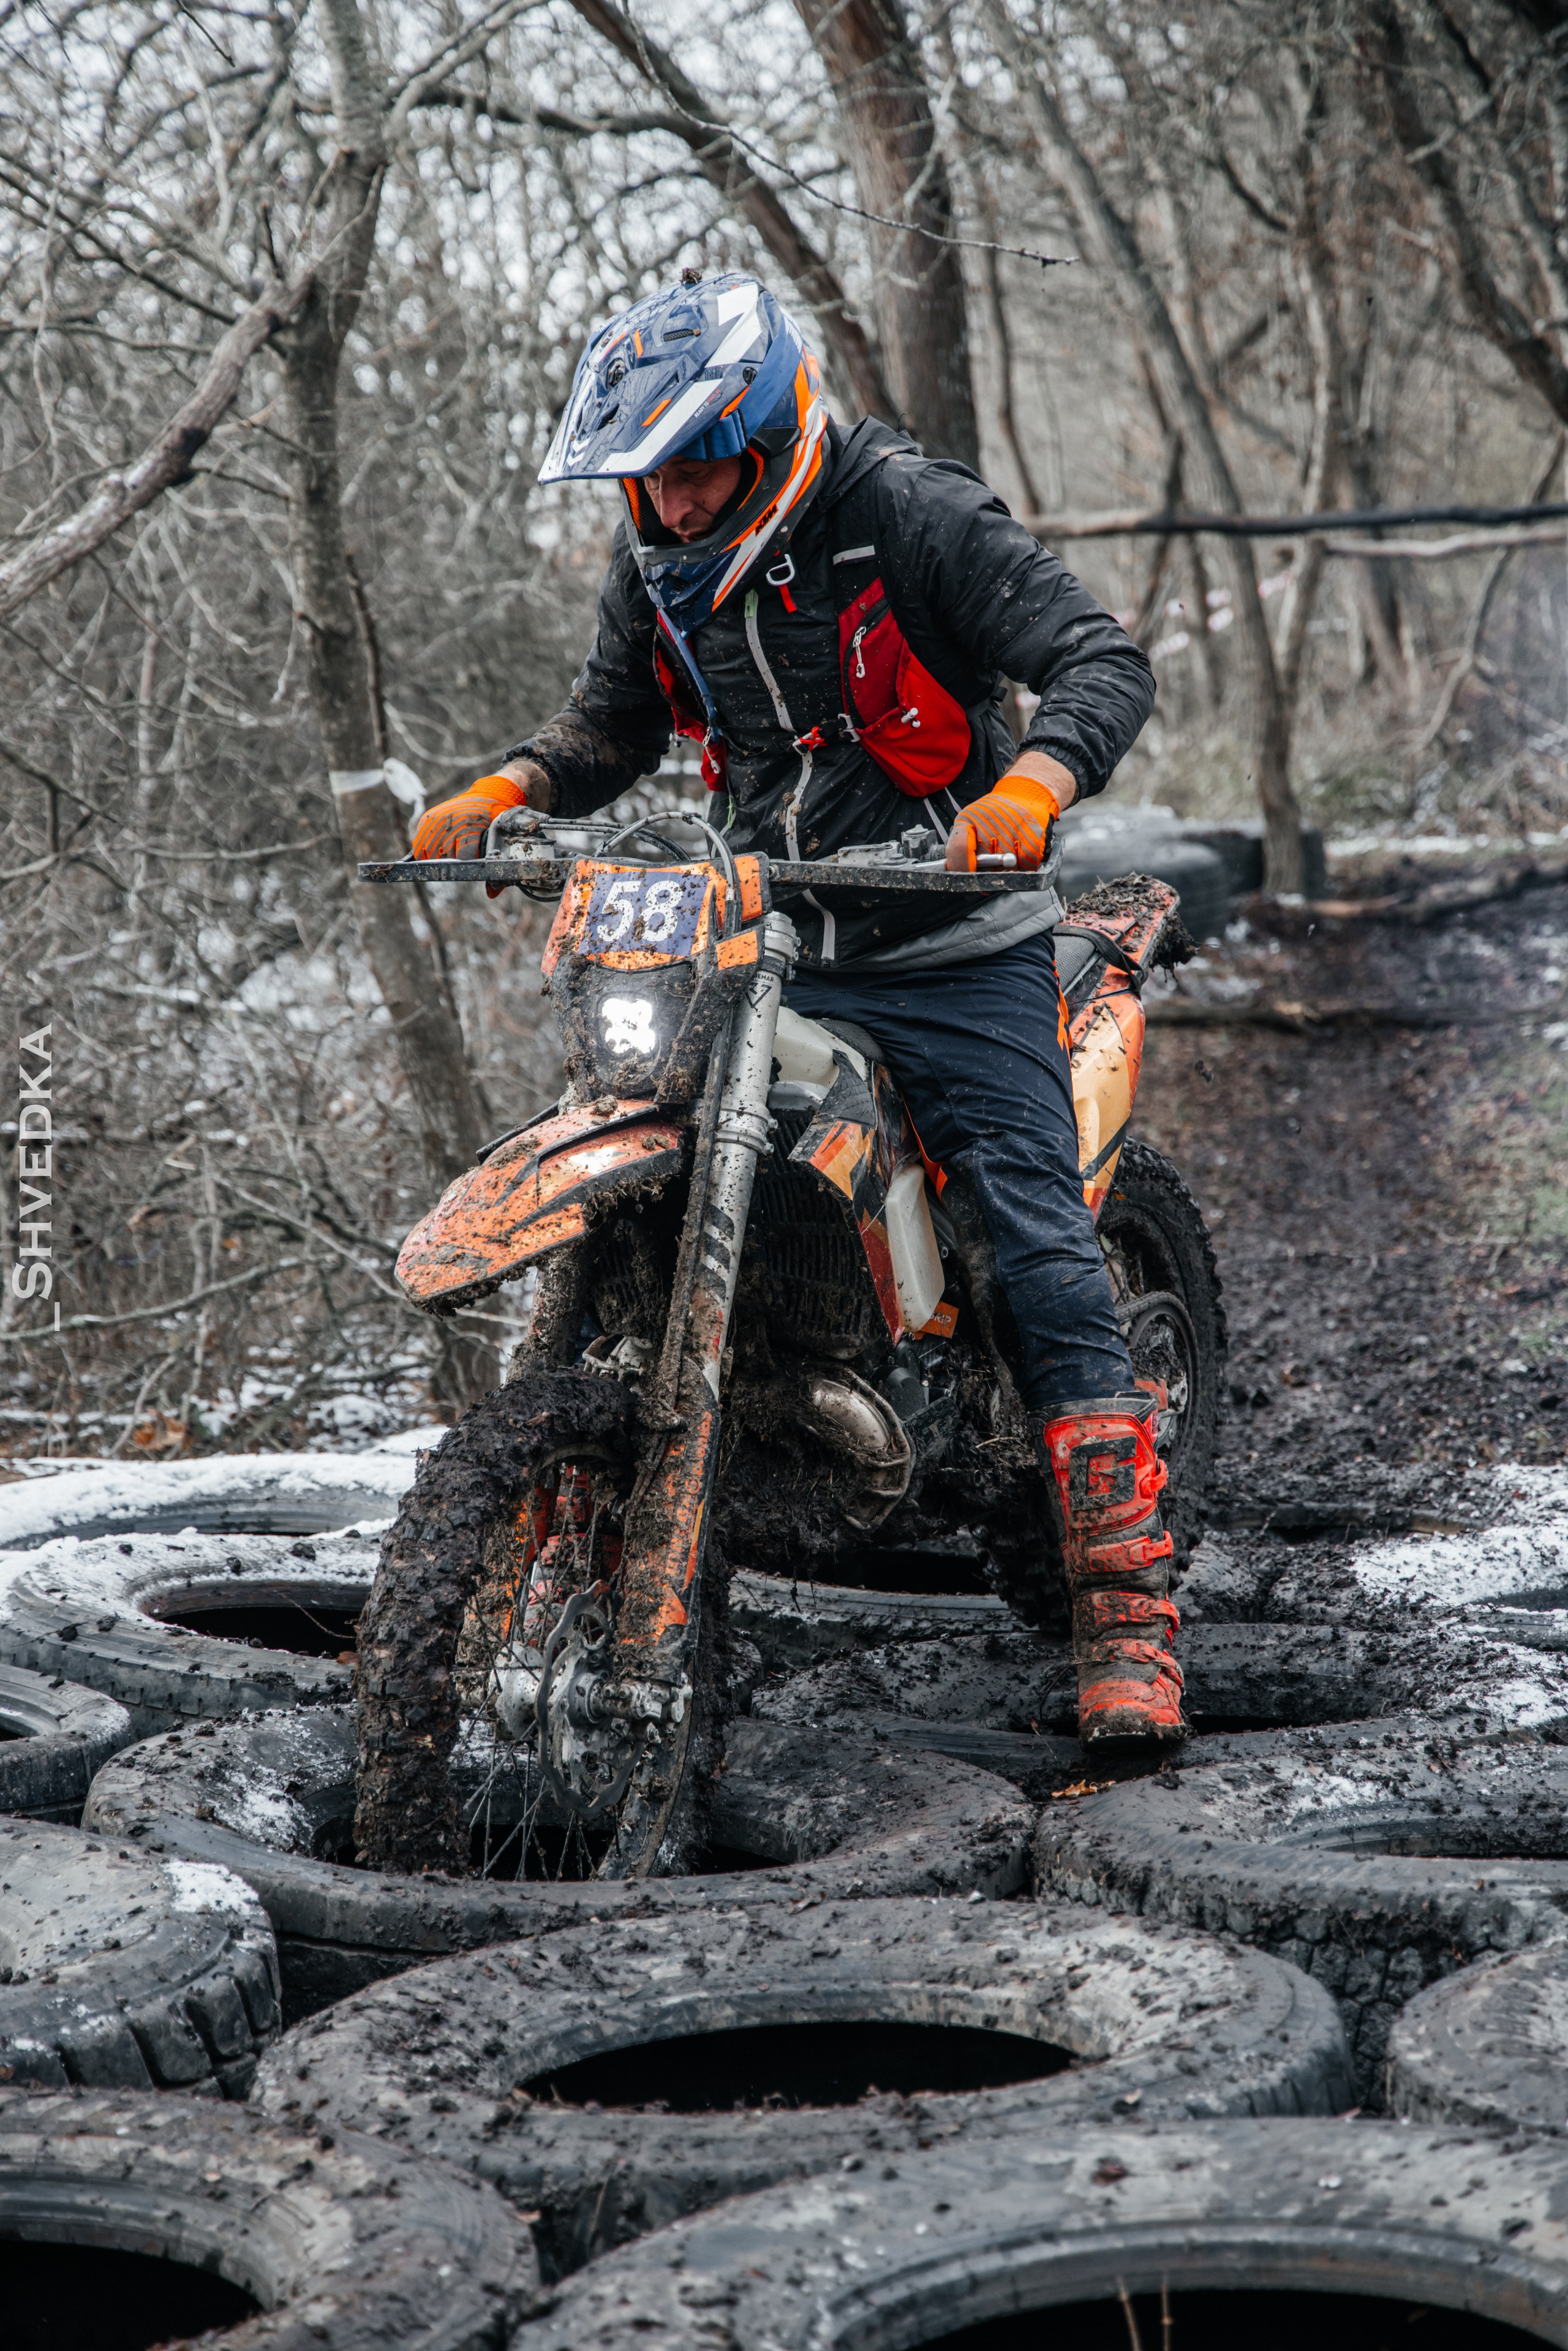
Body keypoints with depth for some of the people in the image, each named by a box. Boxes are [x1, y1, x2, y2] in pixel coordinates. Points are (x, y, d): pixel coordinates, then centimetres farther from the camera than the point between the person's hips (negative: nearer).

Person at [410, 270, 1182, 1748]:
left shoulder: (910, 516, -14)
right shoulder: (656, 557, 4)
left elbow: (1103, 659, -18)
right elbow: (613, 725, 18)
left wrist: (1028, 784, -37)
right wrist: (507, 788, -3)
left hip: (952, 953, -5)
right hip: (764, 952, 6)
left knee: (1047, 1260, -12)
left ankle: (1125, 1624, -11)